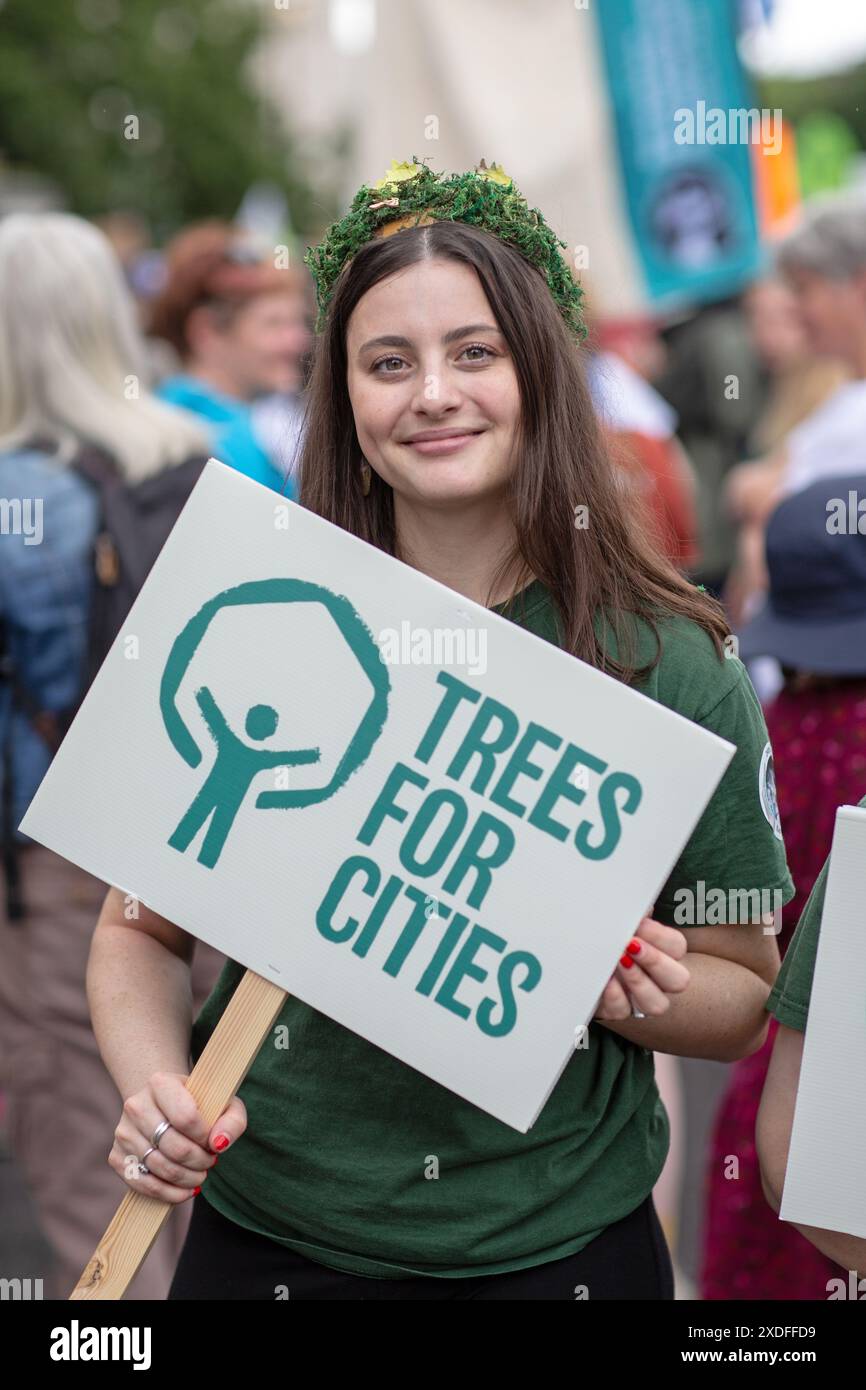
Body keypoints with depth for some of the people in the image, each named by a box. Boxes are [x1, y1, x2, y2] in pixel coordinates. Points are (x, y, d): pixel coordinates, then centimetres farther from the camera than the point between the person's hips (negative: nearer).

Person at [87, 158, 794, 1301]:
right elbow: (142, 929, 2)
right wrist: (155, 1090, -16)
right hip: (268, 1238, 0)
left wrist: (644, 995, -18)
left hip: (560, 1244, 0)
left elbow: (743, 994, 3)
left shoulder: (673, 659, -7)